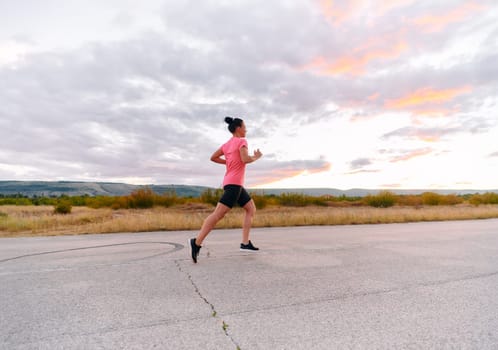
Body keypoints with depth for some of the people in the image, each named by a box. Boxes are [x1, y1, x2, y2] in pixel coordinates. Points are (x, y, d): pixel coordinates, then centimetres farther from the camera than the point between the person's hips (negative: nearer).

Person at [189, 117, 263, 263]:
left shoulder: (227, 144, 20)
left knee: (251, 208, 12)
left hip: (233, 183, 10)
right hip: (234, 183, -10)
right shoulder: (241, 141, -4)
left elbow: (213, 157, 21)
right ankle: (197, 242, -16)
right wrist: (256, 157, 1)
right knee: (218, 213, -14)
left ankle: (245, 243, 6)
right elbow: (245, 159, -18)